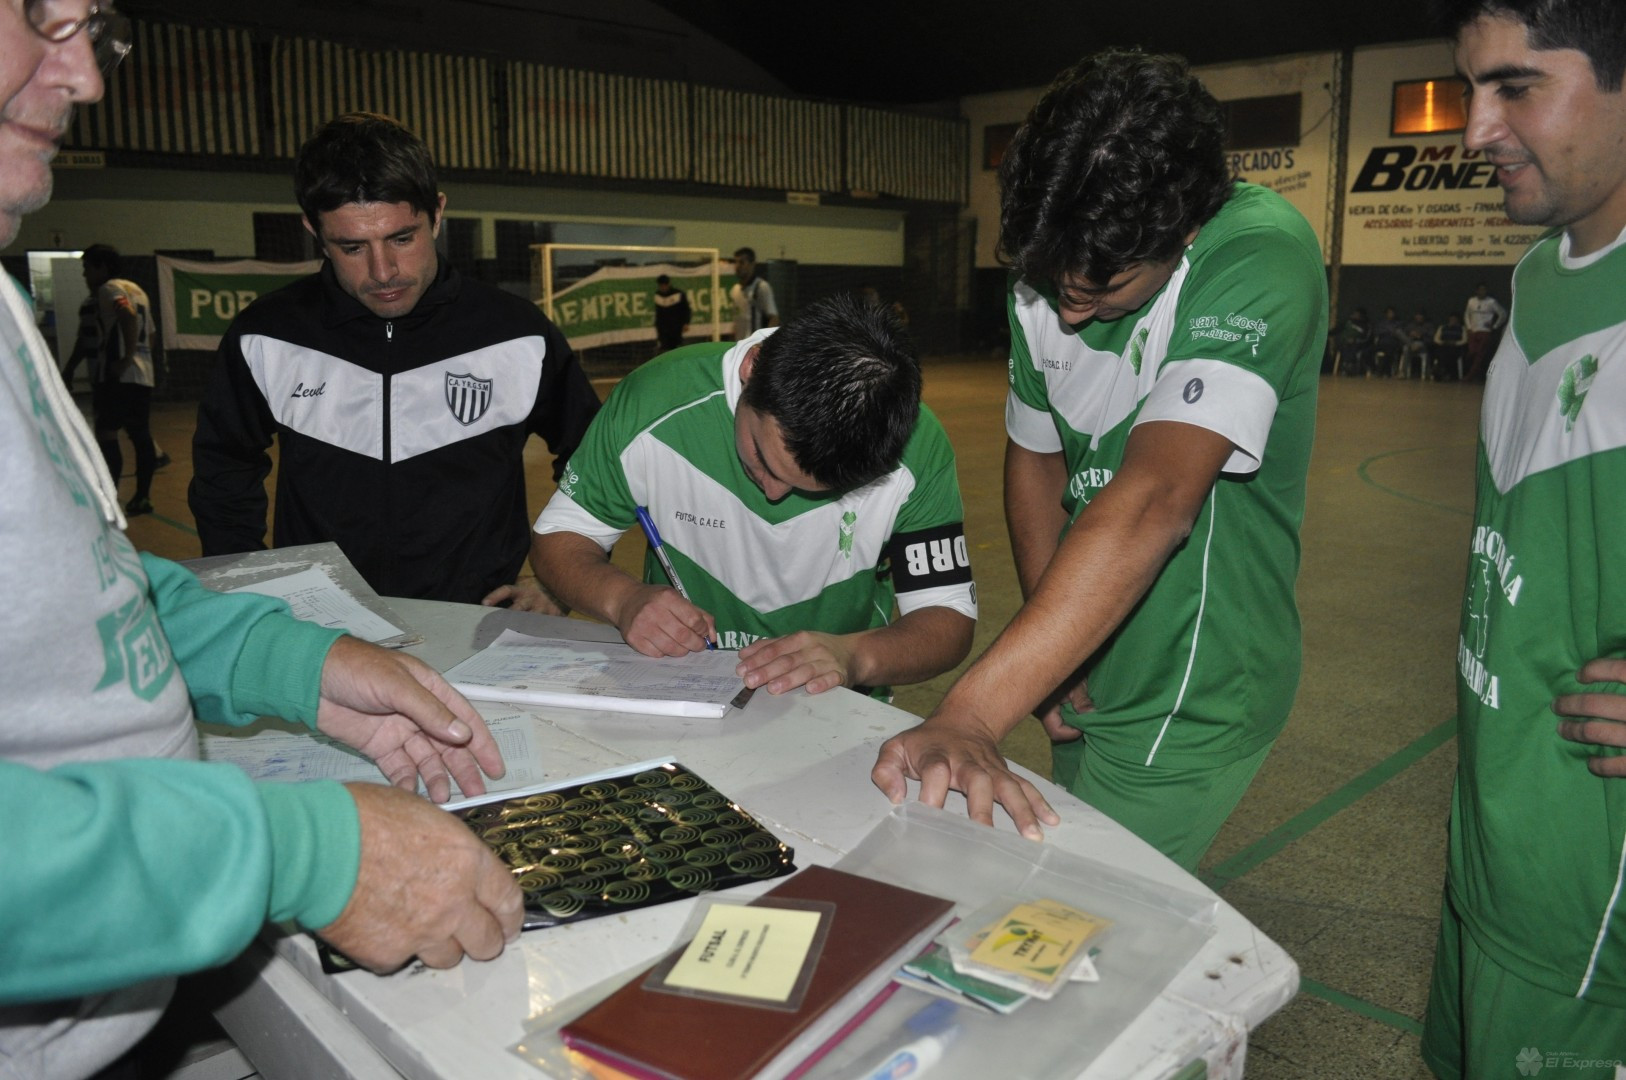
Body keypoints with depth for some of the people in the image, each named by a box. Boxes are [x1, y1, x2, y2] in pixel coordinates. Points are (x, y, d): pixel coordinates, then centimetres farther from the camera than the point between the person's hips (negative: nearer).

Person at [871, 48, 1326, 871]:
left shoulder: (1261, 258, -28)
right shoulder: (1047, 278, -7)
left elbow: (1153, 500, -39)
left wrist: (968, 715, -45)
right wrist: (1050, 653, -5)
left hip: (1188, 701, -7)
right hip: (1088, 669, 7)